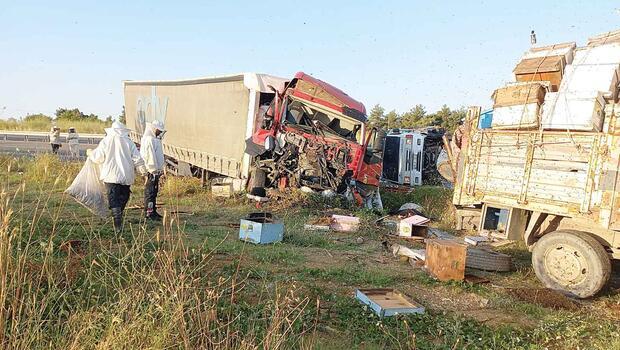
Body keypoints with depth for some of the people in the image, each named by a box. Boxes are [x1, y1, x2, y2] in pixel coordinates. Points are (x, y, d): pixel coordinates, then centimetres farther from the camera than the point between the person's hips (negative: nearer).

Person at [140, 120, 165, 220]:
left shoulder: (155, 139, 19)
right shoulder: (149, 140, -15)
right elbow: (150, 156, -21)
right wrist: (154, 170, -21)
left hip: (155, 170, 11)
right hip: (151, 171, -11)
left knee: (154, 192, 15)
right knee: (150, 192, -6)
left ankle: (153, 212, 24)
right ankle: (149, 213, -2)